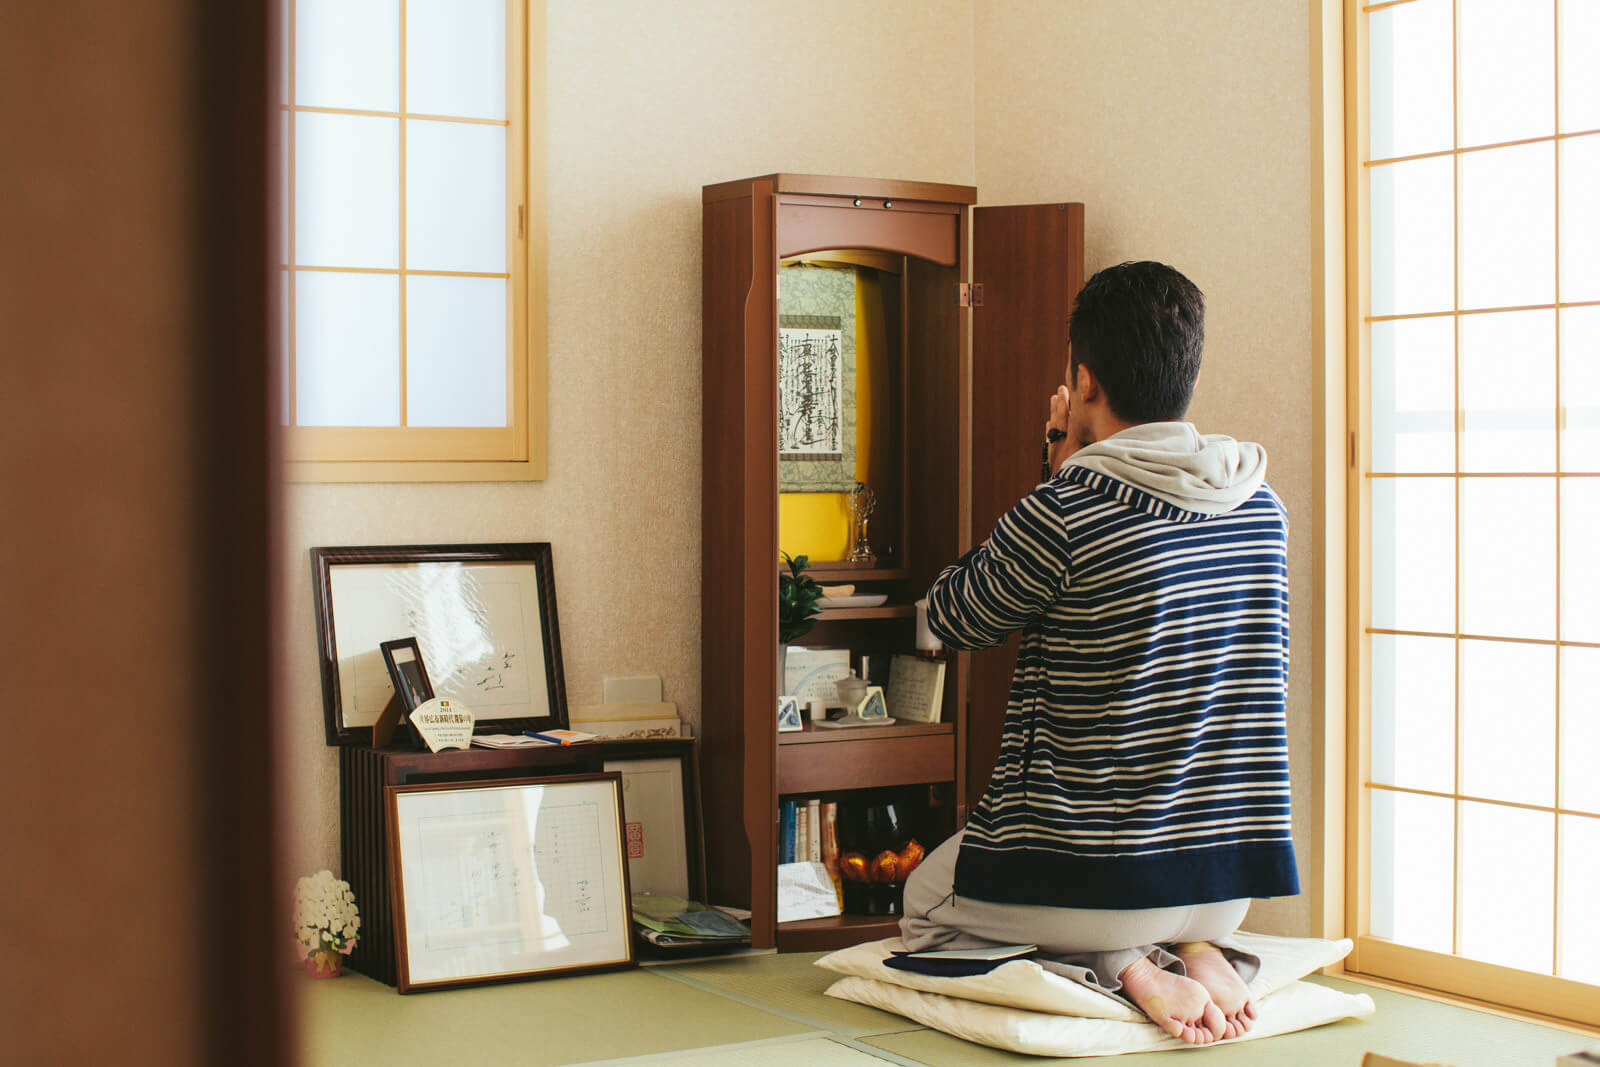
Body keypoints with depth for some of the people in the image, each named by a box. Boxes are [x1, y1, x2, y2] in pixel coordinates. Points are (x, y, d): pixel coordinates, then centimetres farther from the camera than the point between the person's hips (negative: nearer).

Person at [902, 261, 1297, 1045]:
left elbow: (951, 617, -1)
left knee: (923, 903, 23)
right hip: (1232, 878, 6)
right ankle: (1196, 951, 6)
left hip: (1094, 873, -6)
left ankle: (1123, 966, -2)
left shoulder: (1062, 513, -19)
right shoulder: (1263, 507, 1)